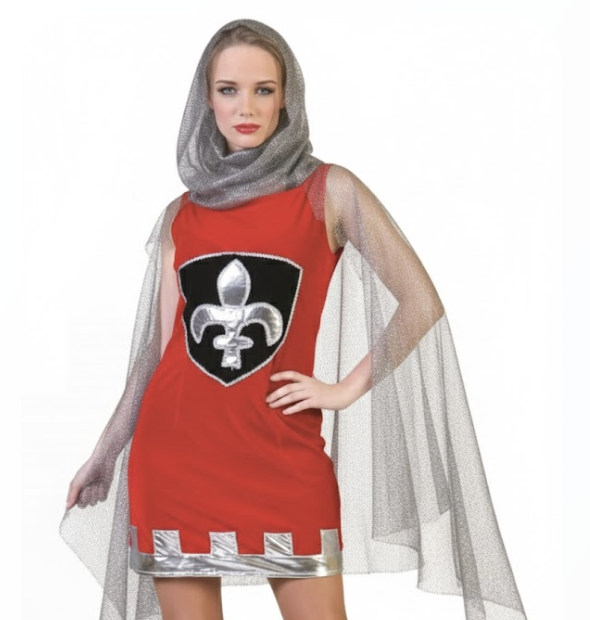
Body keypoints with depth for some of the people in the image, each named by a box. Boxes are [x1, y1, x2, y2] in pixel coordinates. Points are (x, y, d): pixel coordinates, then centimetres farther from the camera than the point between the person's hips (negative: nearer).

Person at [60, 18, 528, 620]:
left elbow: (421, 302, -1)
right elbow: (160, 348, 13)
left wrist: (346, 389, -4)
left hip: (285, 453, -2)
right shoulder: (181, 214, 11)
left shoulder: (328, 190, 3)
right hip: (175, 450, 3)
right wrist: (105, 453, 14)